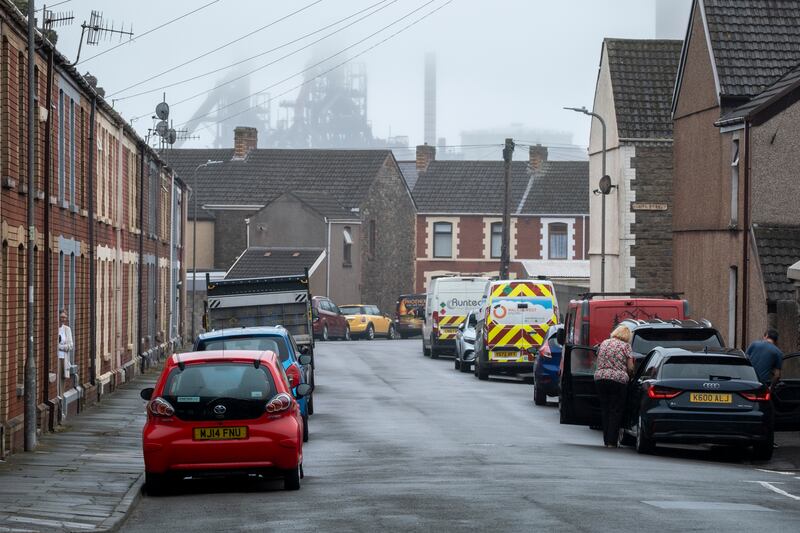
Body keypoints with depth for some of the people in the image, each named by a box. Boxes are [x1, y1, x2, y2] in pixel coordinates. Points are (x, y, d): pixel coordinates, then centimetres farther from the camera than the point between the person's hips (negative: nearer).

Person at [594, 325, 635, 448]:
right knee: (615, 411, 0)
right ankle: (612, 441, -4)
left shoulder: (604, 343, 14)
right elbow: (630, 367, -1)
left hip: (600, 377, 5)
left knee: (605, 410, 12)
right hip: (618, 379, -5)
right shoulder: (625, 346, 0)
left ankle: (606, 441, 14)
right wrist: (629, 374, 19)